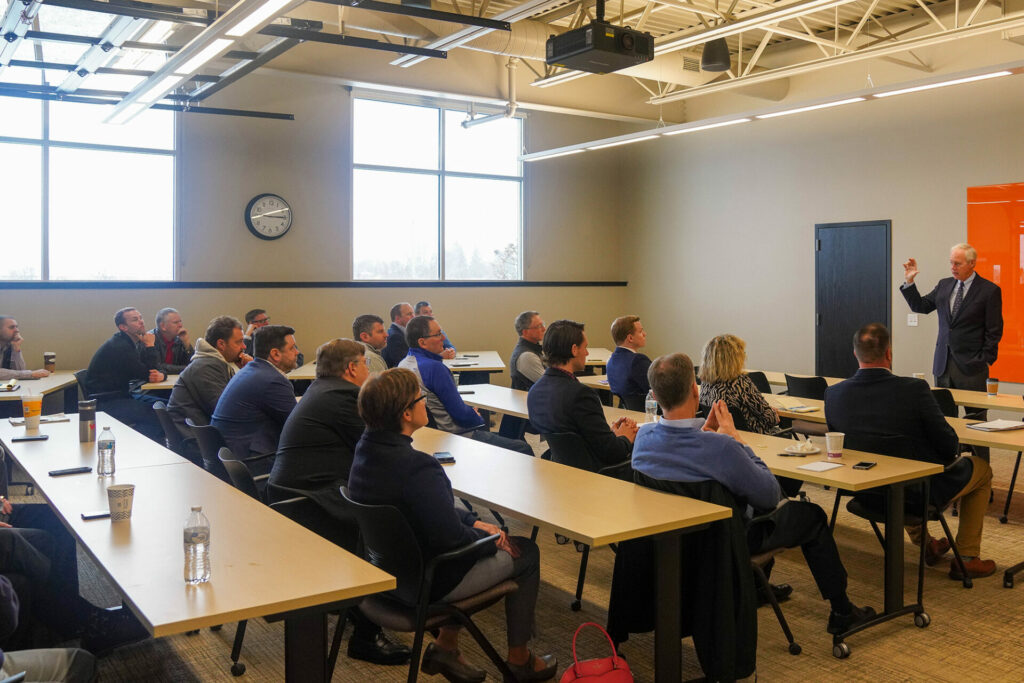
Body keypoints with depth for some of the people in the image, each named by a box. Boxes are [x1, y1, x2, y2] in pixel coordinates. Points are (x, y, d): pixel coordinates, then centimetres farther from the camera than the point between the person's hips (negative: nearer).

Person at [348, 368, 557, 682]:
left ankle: (446, 644, 28)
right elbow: (452, 537, -27)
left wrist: (474, 522, 3)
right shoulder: (417, 467, -32)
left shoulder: (366, 448, -3)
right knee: (526, 552, 10)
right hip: (427, 583, -8)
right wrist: (490, 538, -7)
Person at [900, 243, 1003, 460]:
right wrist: (909, 282, 3)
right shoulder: (944, 285, 11)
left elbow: (994, 330, -5)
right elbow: (920, 306, 15)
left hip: (971, 365, -5)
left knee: (976, 418, 1)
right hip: (944, 363, 5)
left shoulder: (989, 290, -5)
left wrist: (985, 361, -9)